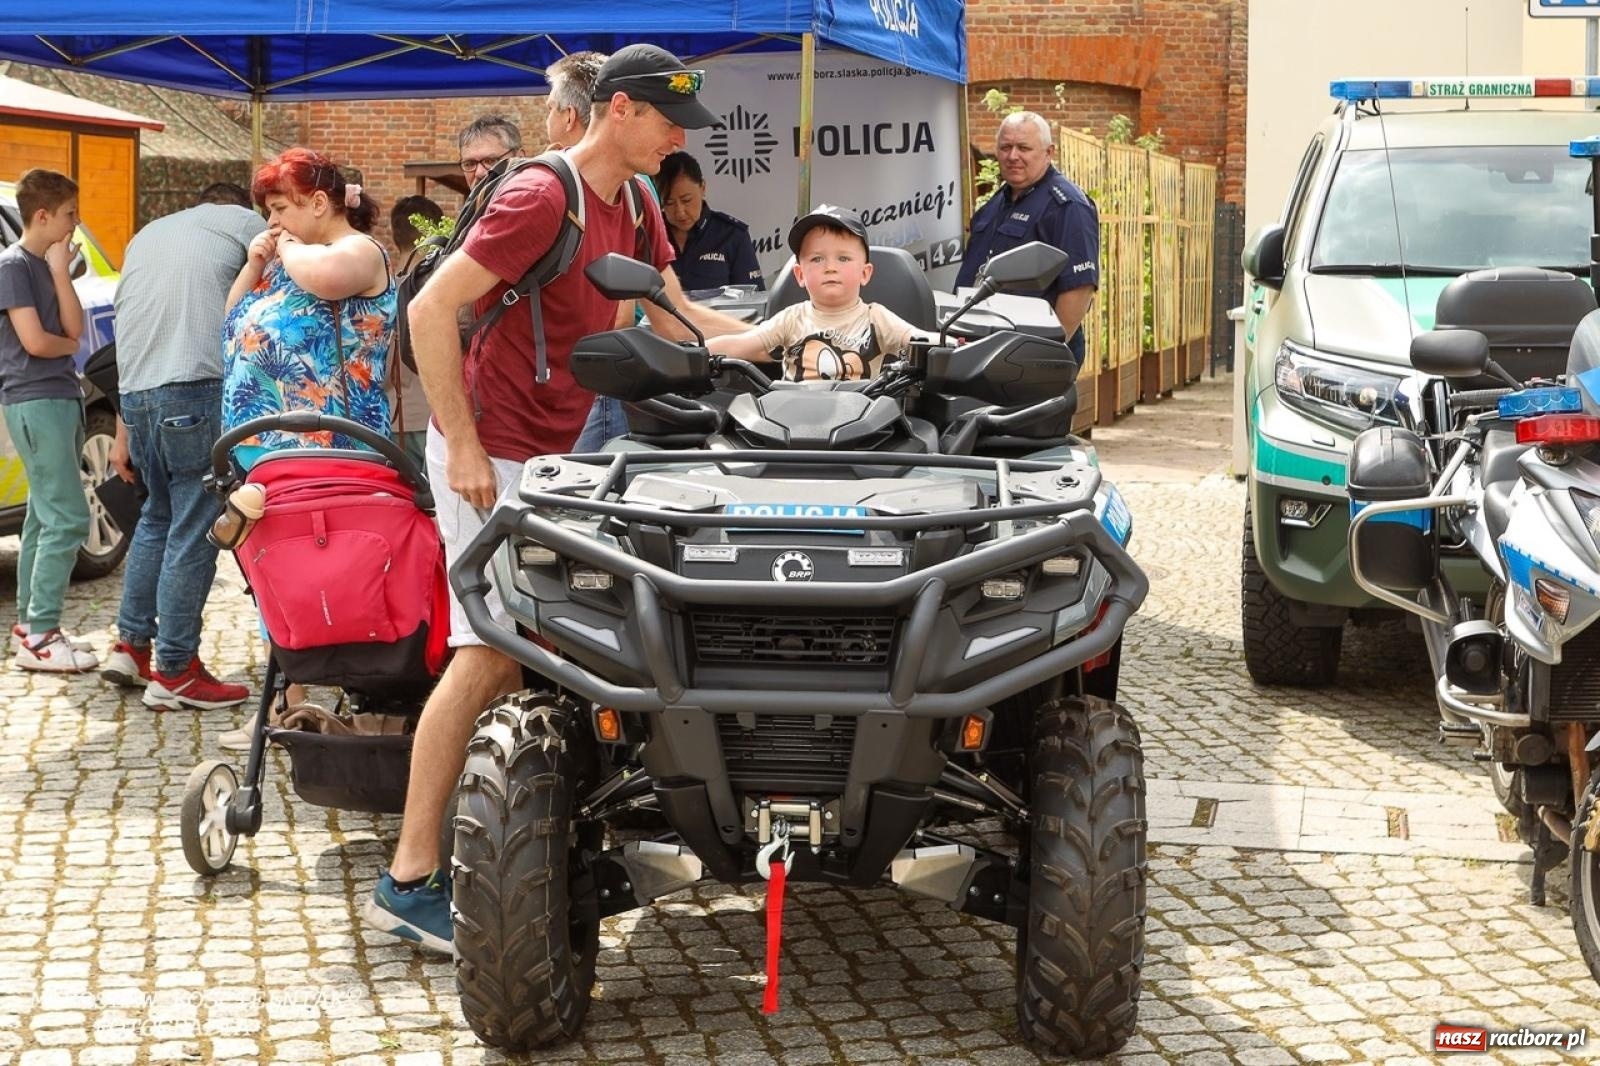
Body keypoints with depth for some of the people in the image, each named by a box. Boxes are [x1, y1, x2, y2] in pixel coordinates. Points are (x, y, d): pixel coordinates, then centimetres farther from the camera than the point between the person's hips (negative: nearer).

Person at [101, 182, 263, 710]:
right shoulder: (244, 221, 10)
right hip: (196, 388, -7)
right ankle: (175, 673, 1)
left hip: (135, 392, 7)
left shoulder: (146, 236, 27)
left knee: (157, 516, 23)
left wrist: (123, 432, 23)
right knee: (193, 532, -2)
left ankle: (130, 644, 24)